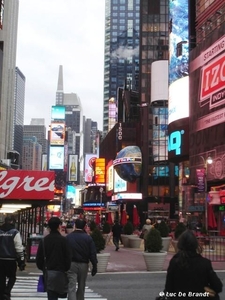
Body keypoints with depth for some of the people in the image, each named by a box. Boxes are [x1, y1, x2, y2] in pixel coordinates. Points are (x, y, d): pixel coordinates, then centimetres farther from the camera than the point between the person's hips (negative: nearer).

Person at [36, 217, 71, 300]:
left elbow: (39, 257, 4)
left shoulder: (44, 240, 1)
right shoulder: (63, 240, -8)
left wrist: (42, 268, 16)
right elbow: (68, 257, -8)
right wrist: (66, 269, 4)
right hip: (60, 271, -2)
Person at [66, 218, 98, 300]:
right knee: (81, 287, 16)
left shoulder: (68, 237, -2)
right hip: (83, 265, 1)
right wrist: (94, 266, 3)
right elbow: (93, 253, -4)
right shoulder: (88, 238, -3)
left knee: (71, 288, -4)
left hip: (71, 264, -1)